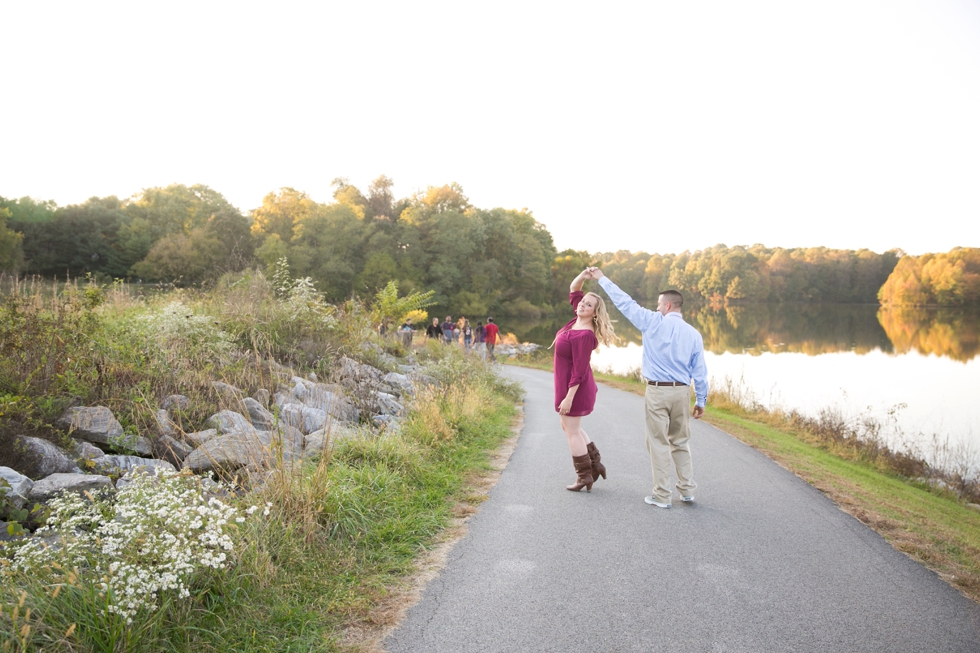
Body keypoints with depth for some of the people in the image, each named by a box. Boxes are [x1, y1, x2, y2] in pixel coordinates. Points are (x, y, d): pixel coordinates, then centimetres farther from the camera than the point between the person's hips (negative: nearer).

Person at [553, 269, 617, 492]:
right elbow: (573, 290, 12)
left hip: (574, 387, -10)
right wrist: (584, 276, -8)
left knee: (571, 431, 3)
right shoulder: (579, 320, 0)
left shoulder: (584, 335, -25)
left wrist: (568, 397, -24)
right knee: (570, 427, 21)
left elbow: (579, 370, -25)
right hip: (567, 384, 10)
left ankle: (585, 476, 14)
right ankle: (596, 464, 26)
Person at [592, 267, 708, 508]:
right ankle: (687, 489, 21)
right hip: (682, 391, 4)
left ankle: (662, 496, 6)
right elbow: (700, 371, 6)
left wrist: (602, 278, 8)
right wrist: (701, 400, 15)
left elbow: (625, 302, -1)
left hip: (657, 391, -4)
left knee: (659, 443, 2)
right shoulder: (693, 334, 5)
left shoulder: (654, 323, -6)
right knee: (680, 441, 17)